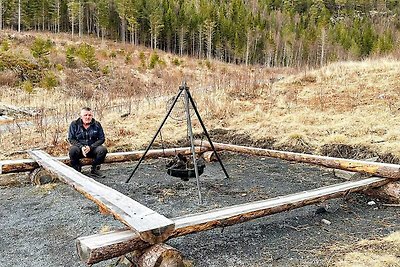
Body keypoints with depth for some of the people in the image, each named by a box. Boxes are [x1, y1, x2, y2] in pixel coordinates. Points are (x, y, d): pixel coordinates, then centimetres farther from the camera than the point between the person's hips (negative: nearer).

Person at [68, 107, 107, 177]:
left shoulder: (97, 124, 0)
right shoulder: (74, 124, -2)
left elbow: (102, 138, -2)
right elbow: (71, 139, -4)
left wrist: (90, 147, -17)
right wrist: (81, 147, -21)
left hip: (92, 148, 1)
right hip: (80, 148, -1)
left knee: (103, 149, -27)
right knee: (73, 150, -34)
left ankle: (95, 169, -4)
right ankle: (76, 169, -5)